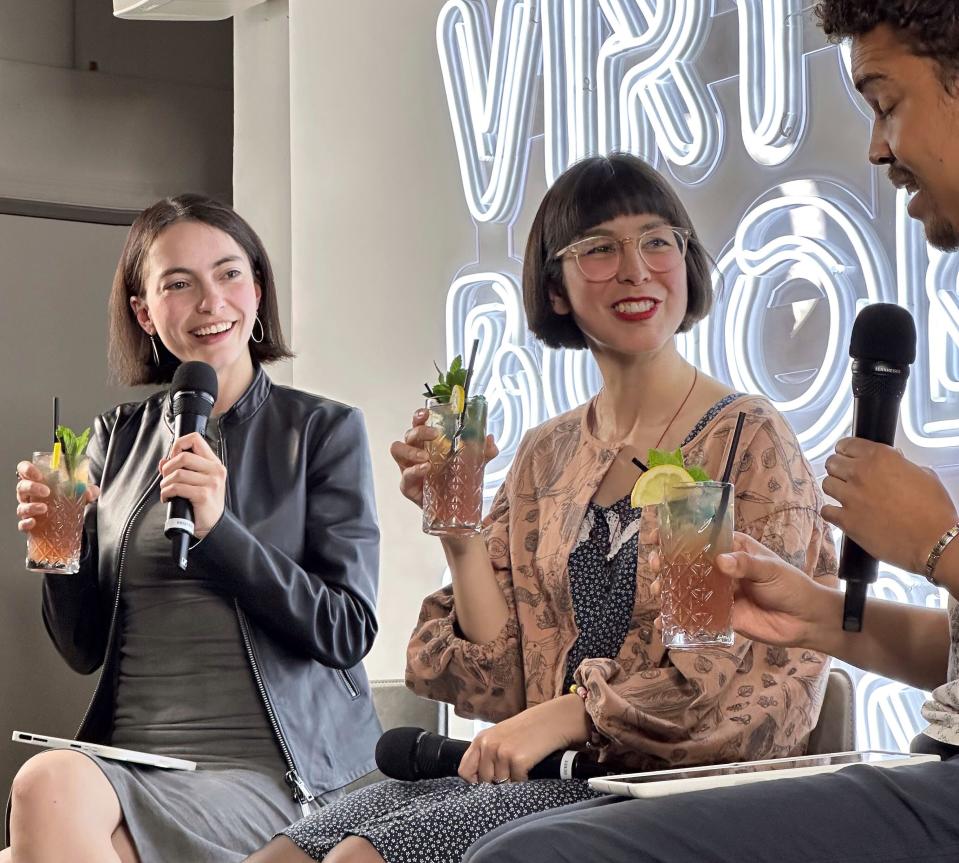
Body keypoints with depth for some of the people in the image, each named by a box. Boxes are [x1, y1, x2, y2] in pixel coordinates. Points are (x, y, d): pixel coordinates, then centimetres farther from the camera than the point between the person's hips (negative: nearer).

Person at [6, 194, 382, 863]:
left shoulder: (323, 430, 2)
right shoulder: (117, 439, 13)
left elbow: (348, 633, -5)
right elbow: (86, 650, 16)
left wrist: (220, 529, -15)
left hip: (269, 773, -3)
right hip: (128, 764, 3)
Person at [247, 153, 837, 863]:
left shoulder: (748, 440, -3)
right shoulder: (546, 457, 13)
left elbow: (766, 675, -11)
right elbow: (506, 686, 8)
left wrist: (570, 715, -18)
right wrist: (458, 530, -5)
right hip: (559, 778, 5)